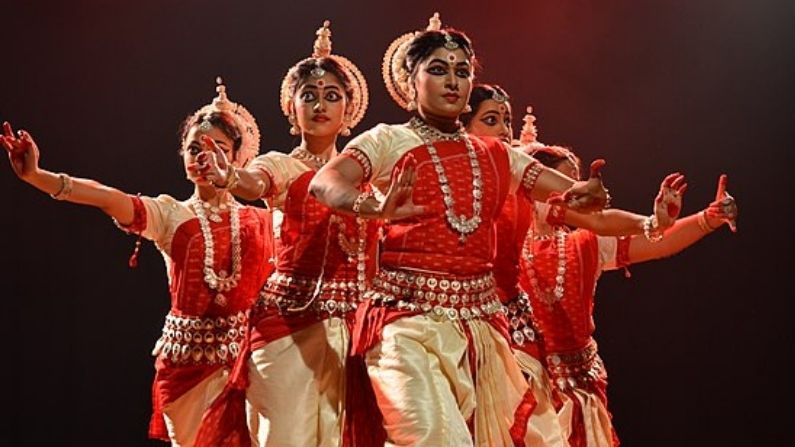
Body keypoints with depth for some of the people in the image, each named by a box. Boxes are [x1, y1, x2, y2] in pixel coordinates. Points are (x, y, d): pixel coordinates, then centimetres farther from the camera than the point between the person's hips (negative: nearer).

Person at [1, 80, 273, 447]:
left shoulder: (261, 221, 6)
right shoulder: (170, 214, 1)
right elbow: (107, 198, -15)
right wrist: (35, 176, -30)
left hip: (246, 353, 0)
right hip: (186, 354, 0)